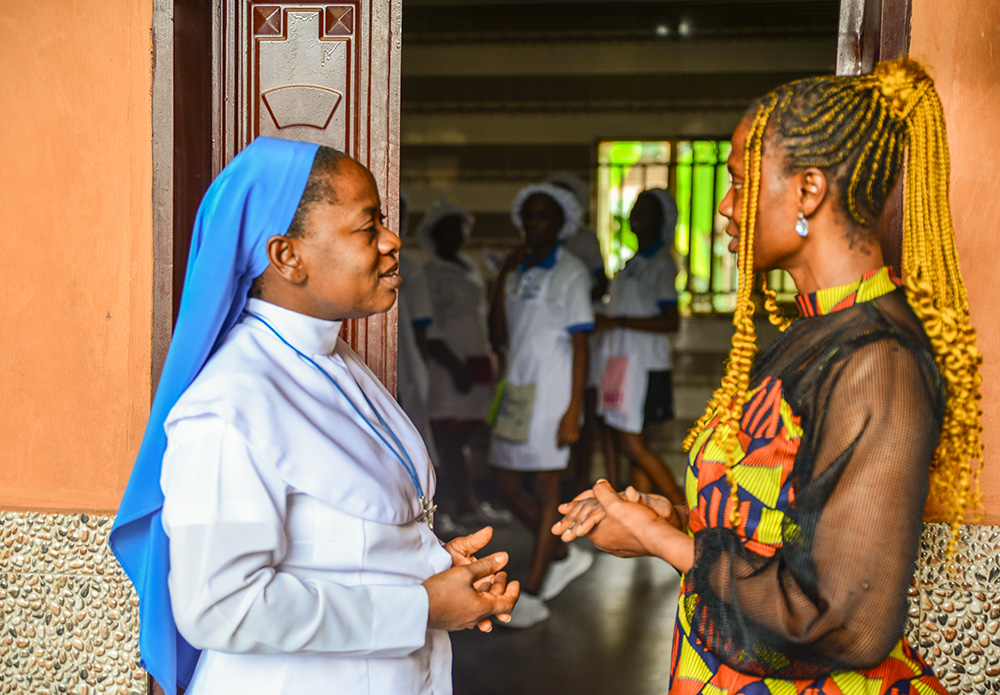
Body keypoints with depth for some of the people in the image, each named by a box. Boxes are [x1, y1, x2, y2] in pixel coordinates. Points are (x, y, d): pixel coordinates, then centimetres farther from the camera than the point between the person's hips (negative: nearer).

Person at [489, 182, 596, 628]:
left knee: (545, 490, -2)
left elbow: (579, 346, -10)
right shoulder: (518, 272, 14)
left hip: (551, 392, -7)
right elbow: (501, 336, 9)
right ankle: (565, 555, 28)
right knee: (507, 484, 9)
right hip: (517, 390, 7)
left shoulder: (569, 273, -5)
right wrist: (503, 277, 1)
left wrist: (573, 412, -16)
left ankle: (533, 595, 5)